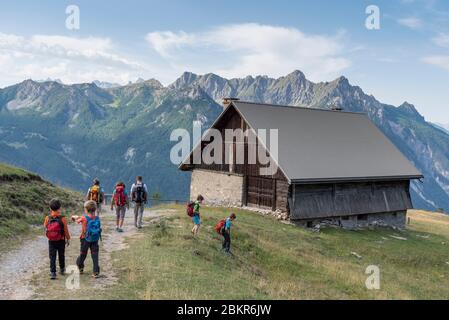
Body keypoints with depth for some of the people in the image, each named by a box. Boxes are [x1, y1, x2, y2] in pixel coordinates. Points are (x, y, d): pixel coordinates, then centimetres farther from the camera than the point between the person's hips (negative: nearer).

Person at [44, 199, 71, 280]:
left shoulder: (47, 218, -12)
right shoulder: (62, 219, -18)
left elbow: (45, 227, 8)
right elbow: (66, 231, -12)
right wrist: (68, 239, 3)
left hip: (51, 241, 0)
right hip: (61, 241, 0)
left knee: (52, 257, 7)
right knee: (61, 256, 18)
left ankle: (53, 273, 2)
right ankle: (62, 270, 34)